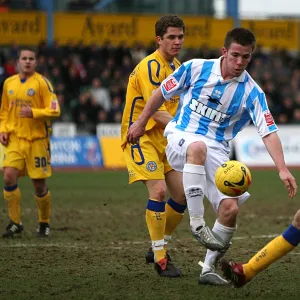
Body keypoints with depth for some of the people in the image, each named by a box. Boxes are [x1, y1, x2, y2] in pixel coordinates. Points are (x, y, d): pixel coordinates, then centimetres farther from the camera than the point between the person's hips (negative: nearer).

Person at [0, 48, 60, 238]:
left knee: (39, 184, 1)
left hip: (37, 139, -3)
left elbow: (54, 111, -10)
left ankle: (44, 223, 21)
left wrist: (33, 113, -25)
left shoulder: (42, 82, -6)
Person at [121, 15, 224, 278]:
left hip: (165, 137, 9)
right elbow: (156, 111, -26)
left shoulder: (177, 67, 10)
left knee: (182, 194, 4)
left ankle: (160, 248, 21)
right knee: (158, 190, -21)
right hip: (141, 136, -9)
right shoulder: (151, 67, -18)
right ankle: (160, 258, -11)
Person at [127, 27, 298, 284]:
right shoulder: (196, 68, -5)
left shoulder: (252, 92, -5)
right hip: (180, 138, -2)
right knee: (198, 147, -41)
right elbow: (163, 92, 10)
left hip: (216, 152, 3)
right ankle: (197, 222, -36)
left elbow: (268, 132, -11)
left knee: (230, 208, -14)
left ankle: (209, 269, 6)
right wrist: (141, 123, 14)